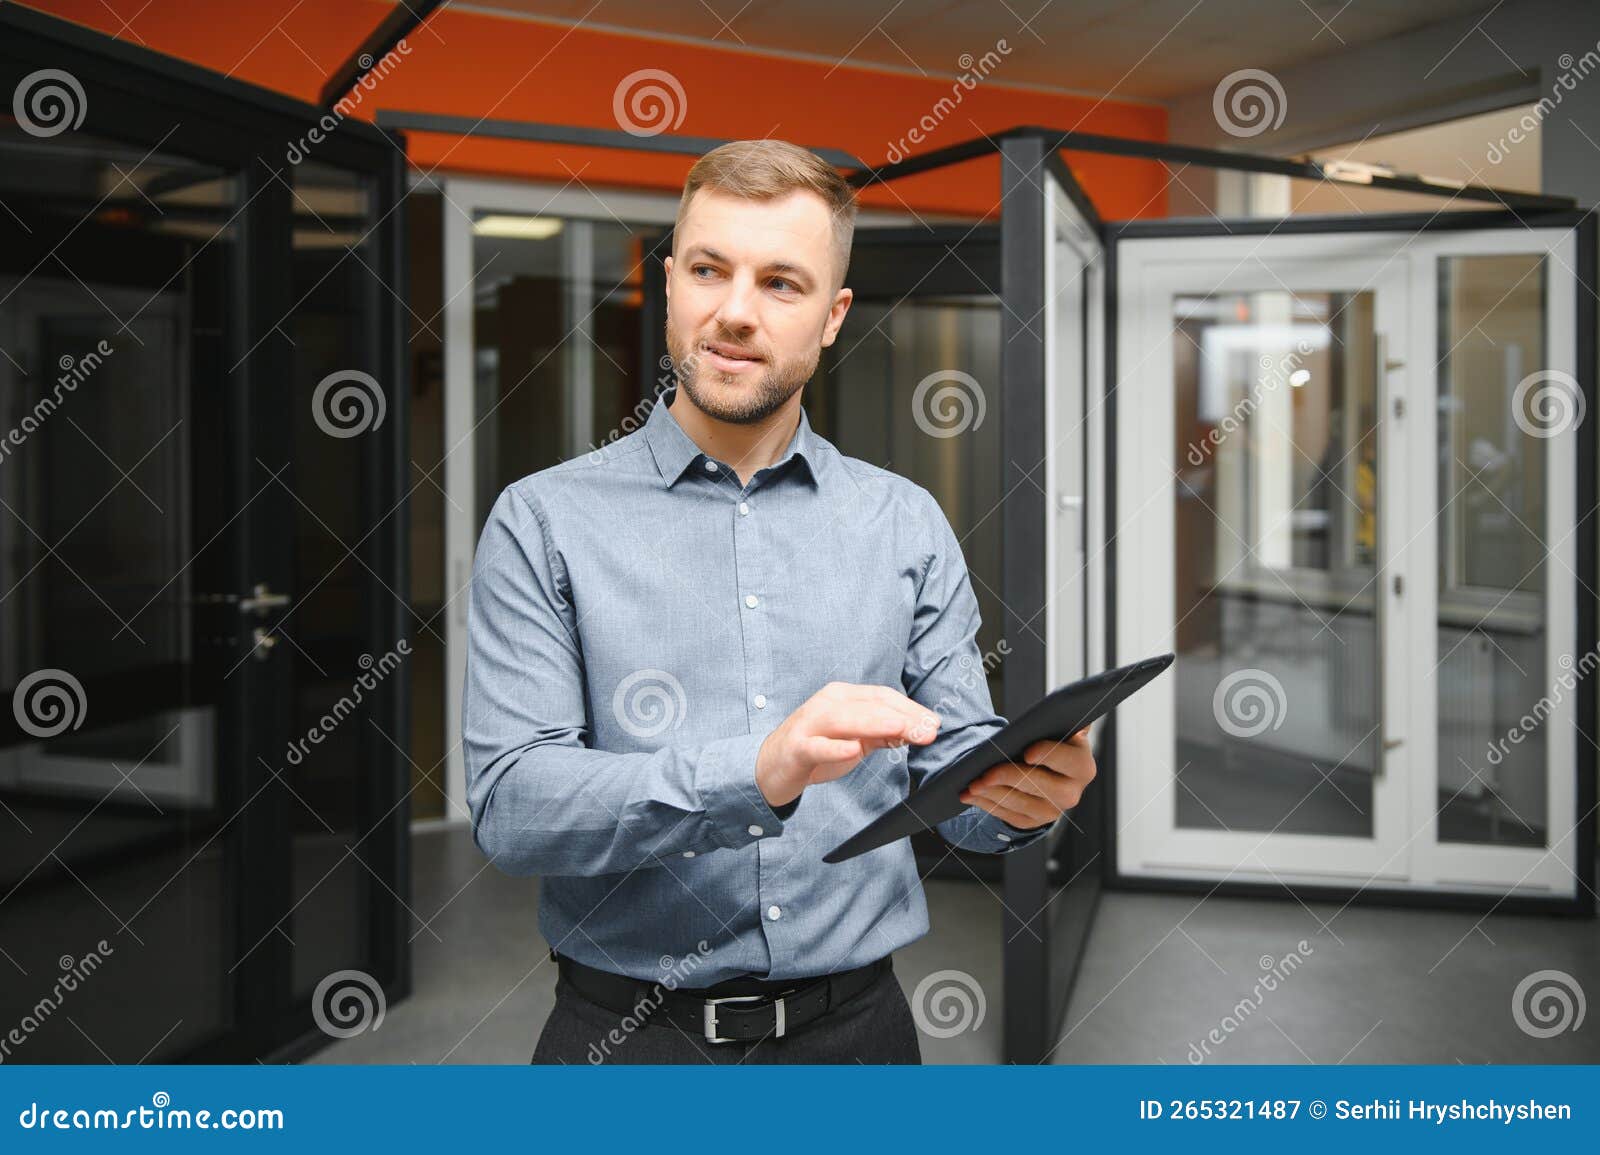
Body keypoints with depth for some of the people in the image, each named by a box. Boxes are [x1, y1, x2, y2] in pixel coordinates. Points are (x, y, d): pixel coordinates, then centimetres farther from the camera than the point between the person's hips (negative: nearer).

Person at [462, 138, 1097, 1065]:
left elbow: (956, 775, 2)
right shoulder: (544, 523, -6)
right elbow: (510, 804, -15)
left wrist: (1020, 796, -21)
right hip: (629, 1033, -2)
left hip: (851, 1025, 3)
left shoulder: (907, 524, 2)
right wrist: (759, 772, -29)